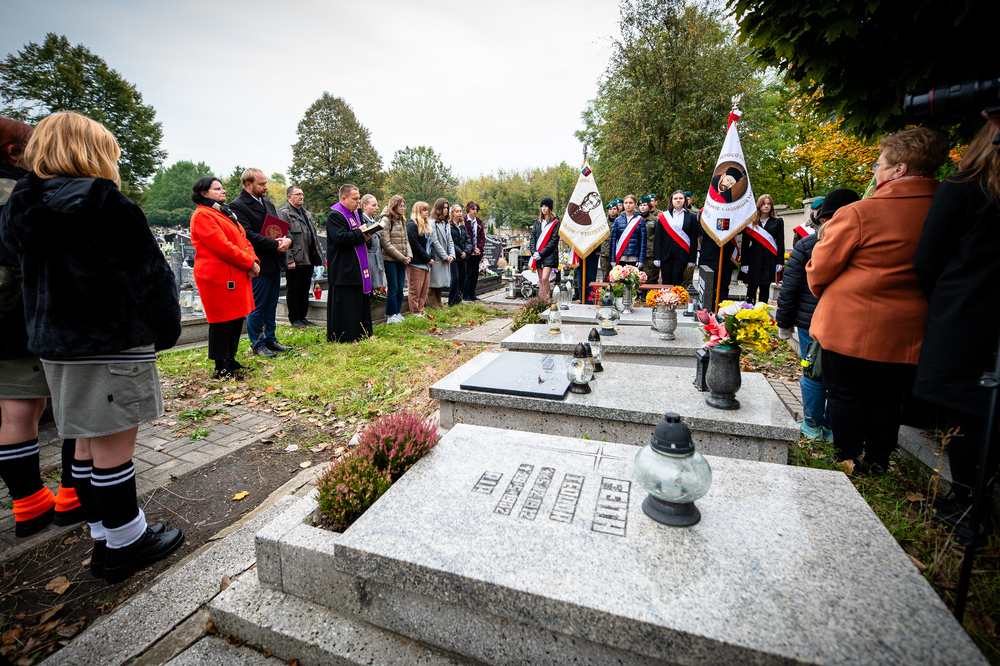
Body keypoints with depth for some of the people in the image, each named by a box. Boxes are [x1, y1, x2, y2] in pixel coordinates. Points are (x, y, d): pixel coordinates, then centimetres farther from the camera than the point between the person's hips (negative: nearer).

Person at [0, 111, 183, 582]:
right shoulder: (103, 204, -15)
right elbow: (146, 274, -16)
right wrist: (166, 329, -5)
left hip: (55, 342, 8)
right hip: (112, 344, -8)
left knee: (88, 443, 16)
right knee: (113, 446, 1)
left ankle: (104, 535, 28)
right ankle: (125, 545, 16)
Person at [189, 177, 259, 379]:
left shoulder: (225, 213, 21)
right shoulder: (202, 215, -10)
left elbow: (243, 239, 17)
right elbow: (222, 247, -20)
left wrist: (253, 260, -1)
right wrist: (249, 263, -14)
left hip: (236, 276, 10)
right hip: (219, 279, -9)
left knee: (236, 319, 14)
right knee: (222, 322, -3)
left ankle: (231, 360, 27)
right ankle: (221, 369, 8)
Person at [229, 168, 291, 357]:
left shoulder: (267, 203, 16)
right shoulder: (237, 206, -9)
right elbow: (248, 235, -19)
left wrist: (287, 239, -6)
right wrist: (275, 244, -19)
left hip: (275, 263, 8)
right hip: (258, 265, -8)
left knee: (271, 306, 15)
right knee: (257, 307, 2)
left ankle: (270, 339, 26)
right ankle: (257, 344, 13)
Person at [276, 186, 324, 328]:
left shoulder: (307, 214, 21)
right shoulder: (283, 213, -5)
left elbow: (314, 235, 22)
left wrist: (320, 256, 15)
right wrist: (289, 259, -19)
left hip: (308, 259, 8)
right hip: (295, 260, -7)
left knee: (305, 289, 13)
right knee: (293, 290, 2)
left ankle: (303, 317, 23)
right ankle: (294, 319, 11)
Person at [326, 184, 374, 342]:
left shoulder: (354, 214, 18)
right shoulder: (335, 215, -11)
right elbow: (341, 238, -24)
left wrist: (366, 237, 4)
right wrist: (361, 233, -15)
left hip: (357, 268, 9)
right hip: (344, 269, -9)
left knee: (360, 303, 13)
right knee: (344, 304, -4)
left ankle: (362, 333, 23)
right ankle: (341, 337, 5)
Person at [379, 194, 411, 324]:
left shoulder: (402, 221, 16)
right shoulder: (386, 220, -8)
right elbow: (386, 243, -13)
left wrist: (409, 256, 0)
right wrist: (402, 257, -13)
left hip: (402, 260, 7)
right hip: (390, 260, -7)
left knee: (400, 289, 9)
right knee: (393, 288, -3)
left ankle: (398, 313, 19)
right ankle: (391, 316, 7)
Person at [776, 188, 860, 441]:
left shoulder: (806, 245, -8)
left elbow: (790, 287, -6)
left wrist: (785, 322, 3)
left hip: (811, 323, -2)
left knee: (813, 374, 8)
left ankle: (813, 426, 21)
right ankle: (833, 428, 26)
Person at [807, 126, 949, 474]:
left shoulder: (858, 213, -16)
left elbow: (818, 271, -9)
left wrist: (825, 294, 12)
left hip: (848, 325, -5)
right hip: (904, 331, 5)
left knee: (845, 393, 10)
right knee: (886, 398, 17)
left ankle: (847, 460, 19)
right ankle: (877, 462, 29)